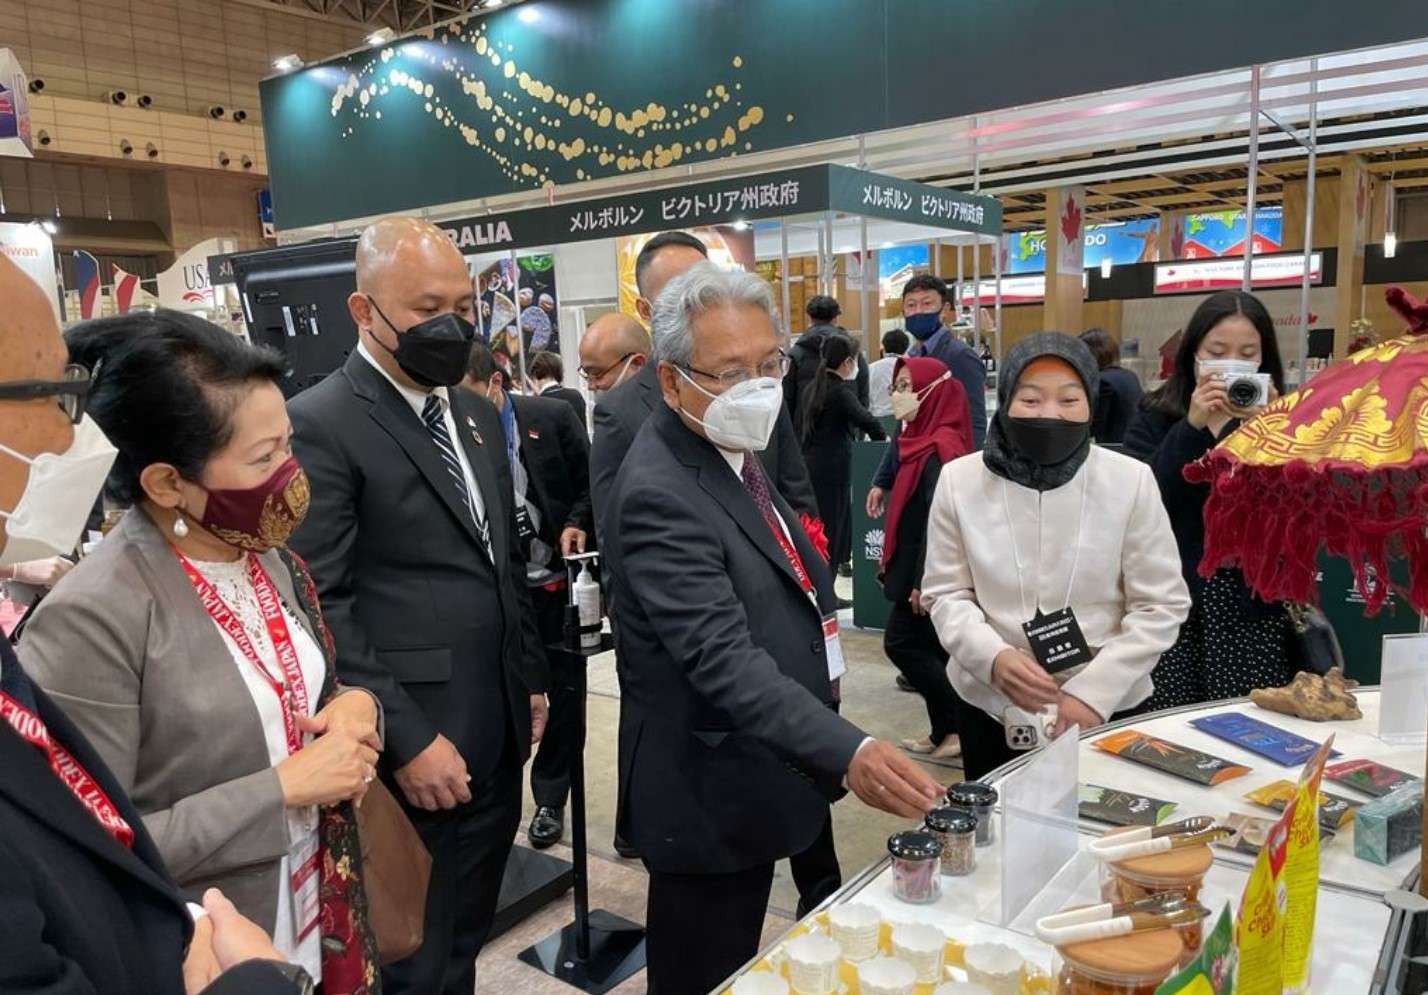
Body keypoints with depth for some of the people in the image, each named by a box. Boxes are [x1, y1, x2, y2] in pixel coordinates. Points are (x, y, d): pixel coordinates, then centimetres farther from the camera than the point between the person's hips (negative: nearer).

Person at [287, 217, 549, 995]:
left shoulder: (478, 416, 11)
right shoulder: (318, 425, -14)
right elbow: (321, 606, -18)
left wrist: (531, 679, 14)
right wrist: (405, 738, -18)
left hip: (496, 733, 7)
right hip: (415, 750, -7)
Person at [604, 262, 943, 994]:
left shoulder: (728, 450, 5)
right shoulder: (659, 494, -26)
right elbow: (723, 658, -35)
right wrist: (848, 751, -44)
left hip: (751, 774, 9)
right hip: (711, 795, -9)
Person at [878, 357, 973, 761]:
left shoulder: (940, 447, -18)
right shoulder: (924, 439, 11)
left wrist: (922, 580, -24)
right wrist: (892, 558, 19)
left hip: (928, 571, -9)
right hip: (916, 566, 9)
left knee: (902, 642, -3)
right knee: (931, 647, 13)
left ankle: (958, 728, 4)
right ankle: (947, 730, 23)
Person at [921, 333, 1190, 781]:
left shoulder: (1131, 480, -8)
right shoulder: (960, 480, -6)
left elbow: (1161, 606, -6)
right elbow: (945, 594, -2)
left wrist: (1092, 691, -15)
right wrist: (994, 659, -19)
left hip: (1106, 710, -1)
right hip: (990, 707, 1)